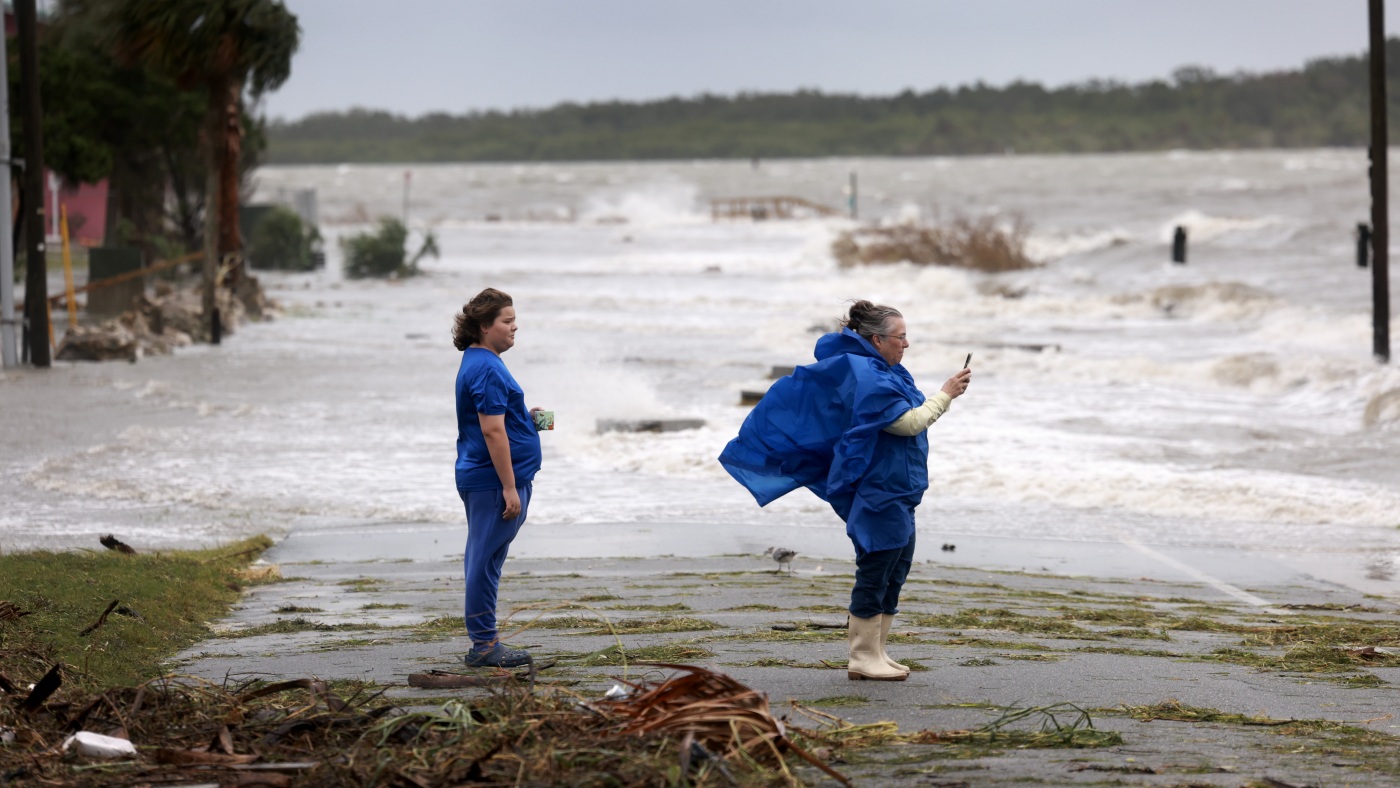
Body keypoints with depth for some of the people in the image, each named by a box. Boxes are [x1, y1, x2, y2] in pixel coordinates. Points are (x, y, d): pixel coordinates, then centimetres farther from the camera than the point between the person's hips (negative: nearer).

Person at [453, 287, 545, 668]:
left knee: (483, 562, 13)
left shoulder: (477, 363, 16)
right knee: (486, 562, -6)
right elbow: (492, 431, -21)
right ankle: (484, 645, -2)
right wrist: (510, 487, -21)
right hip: (493, 480, -11)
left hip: (477, 479, 11)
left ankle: (483, 644, 18)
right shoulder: (487, 369, -17)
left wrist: (523, 417, 14)